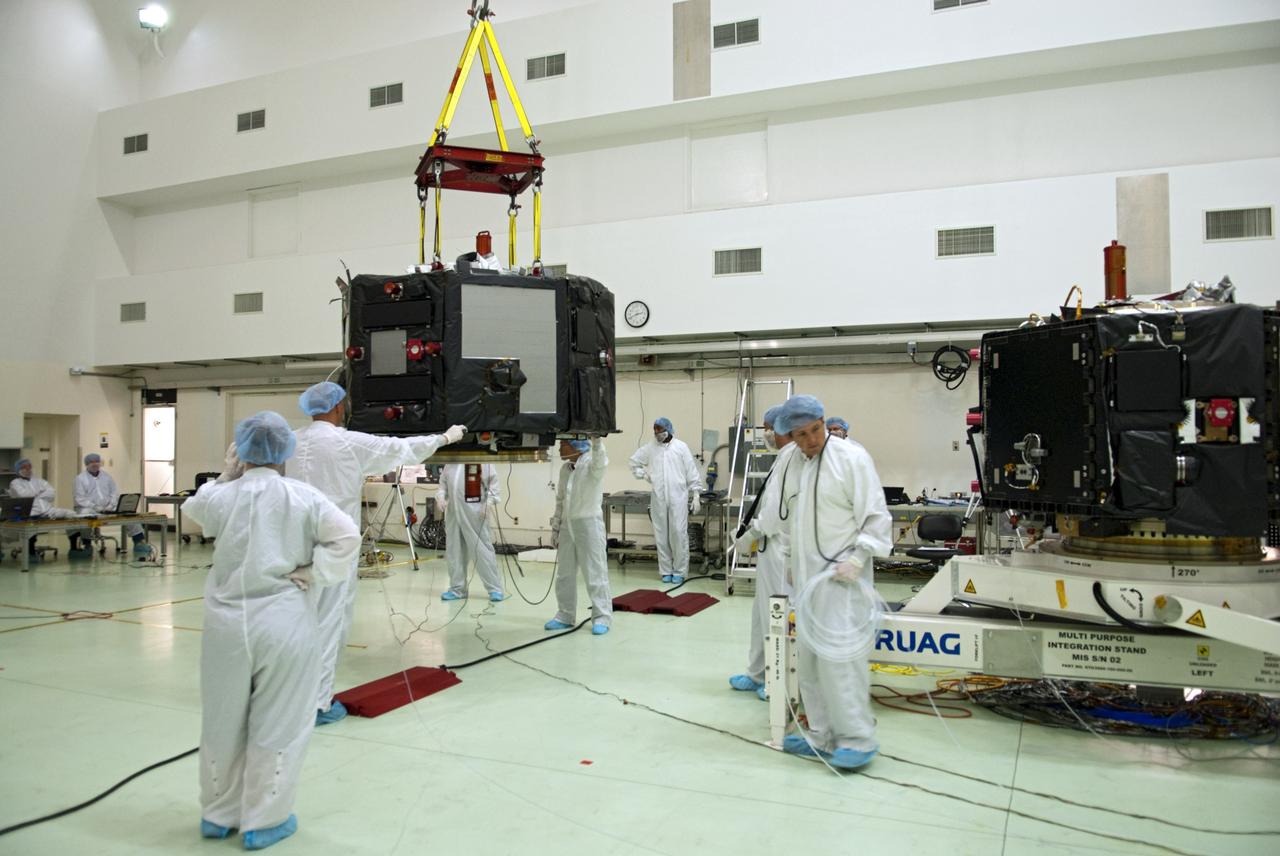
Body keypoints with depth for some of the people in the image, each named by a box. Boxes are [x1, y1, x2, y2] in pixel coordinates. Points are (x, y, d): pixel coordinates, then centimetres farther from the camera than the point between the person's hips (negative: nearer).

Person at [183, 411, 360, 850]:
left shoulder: (219, 496, -1)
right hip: (284, 624, -3)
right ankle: (264, 821, 19)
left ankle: (218, 813, 35)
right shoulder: (303, 497, -8)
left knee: (223, 721, 18)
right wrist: (313, 575, -8)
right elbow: (347, 536, -16)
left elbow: (191, 507, 22)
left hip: (227, 623, 3)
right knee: (276, 725, 9)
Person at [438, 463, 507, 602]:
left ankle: (495, 589, 4)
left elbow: (493, 481, -6)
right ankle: (457, 588, 21)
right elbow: (443, 482, 22)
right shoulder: (449, 463, 13)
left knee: (481, 549, -4)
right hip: (453, 511, 6)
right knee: (454, 550, 9)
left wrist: (488, 503, -13)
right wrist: (442, 497, 7)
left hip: (475, 512, -6)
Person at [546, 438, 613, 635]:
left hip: (589, 523, -7)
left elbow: (600, 463, -36)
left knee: (595, 573, -3)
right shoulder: (565, 469, 10)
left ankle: (601, 617, 5)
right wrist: (555, 528, 14)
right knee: (564, 573, 11)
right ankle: (565, 616, 22)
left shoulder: (592, 464, -10)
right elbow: (560, 500, 16)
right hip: (567, 524, 7)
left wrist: (597, 440, -50)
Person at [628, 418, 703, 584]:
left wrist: (696, 495, -4)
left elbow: (691, 472, 0)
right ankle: (666, 571, 12)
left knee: (679, 533, -6)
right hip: (658, 497, 3)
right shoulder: (649, 448, 8)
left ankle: (679, 571, 2)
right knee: (661, 535, 4)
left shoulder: (681, 447, 0)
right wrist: (643, 475, 9)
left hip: (678, 496, -3)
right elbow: (634, 461, 23)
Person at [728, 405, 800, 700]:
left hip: (780, 549, -11)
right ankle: (758, 674, 28)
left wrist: (752, 535, -13)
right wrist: (755, 525, 13)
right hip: (771, 546, 11)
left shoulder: (792, 456, -17)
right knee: (763, 612, 17)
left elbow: (780, 505, -21)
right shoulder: (784, 456, 15)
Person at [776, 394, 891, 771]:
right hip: (809, 579, 8)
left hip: (840, 577, -8)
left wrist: (857, 559, -22)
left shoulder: (852, 457, -10)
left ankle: (858, 739, 1)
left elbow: (876, 517, -12)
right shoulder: (799, 466, 12)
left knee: (838, 655, -11)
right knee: (809, 659, 10)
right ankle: (824, 737, 20)